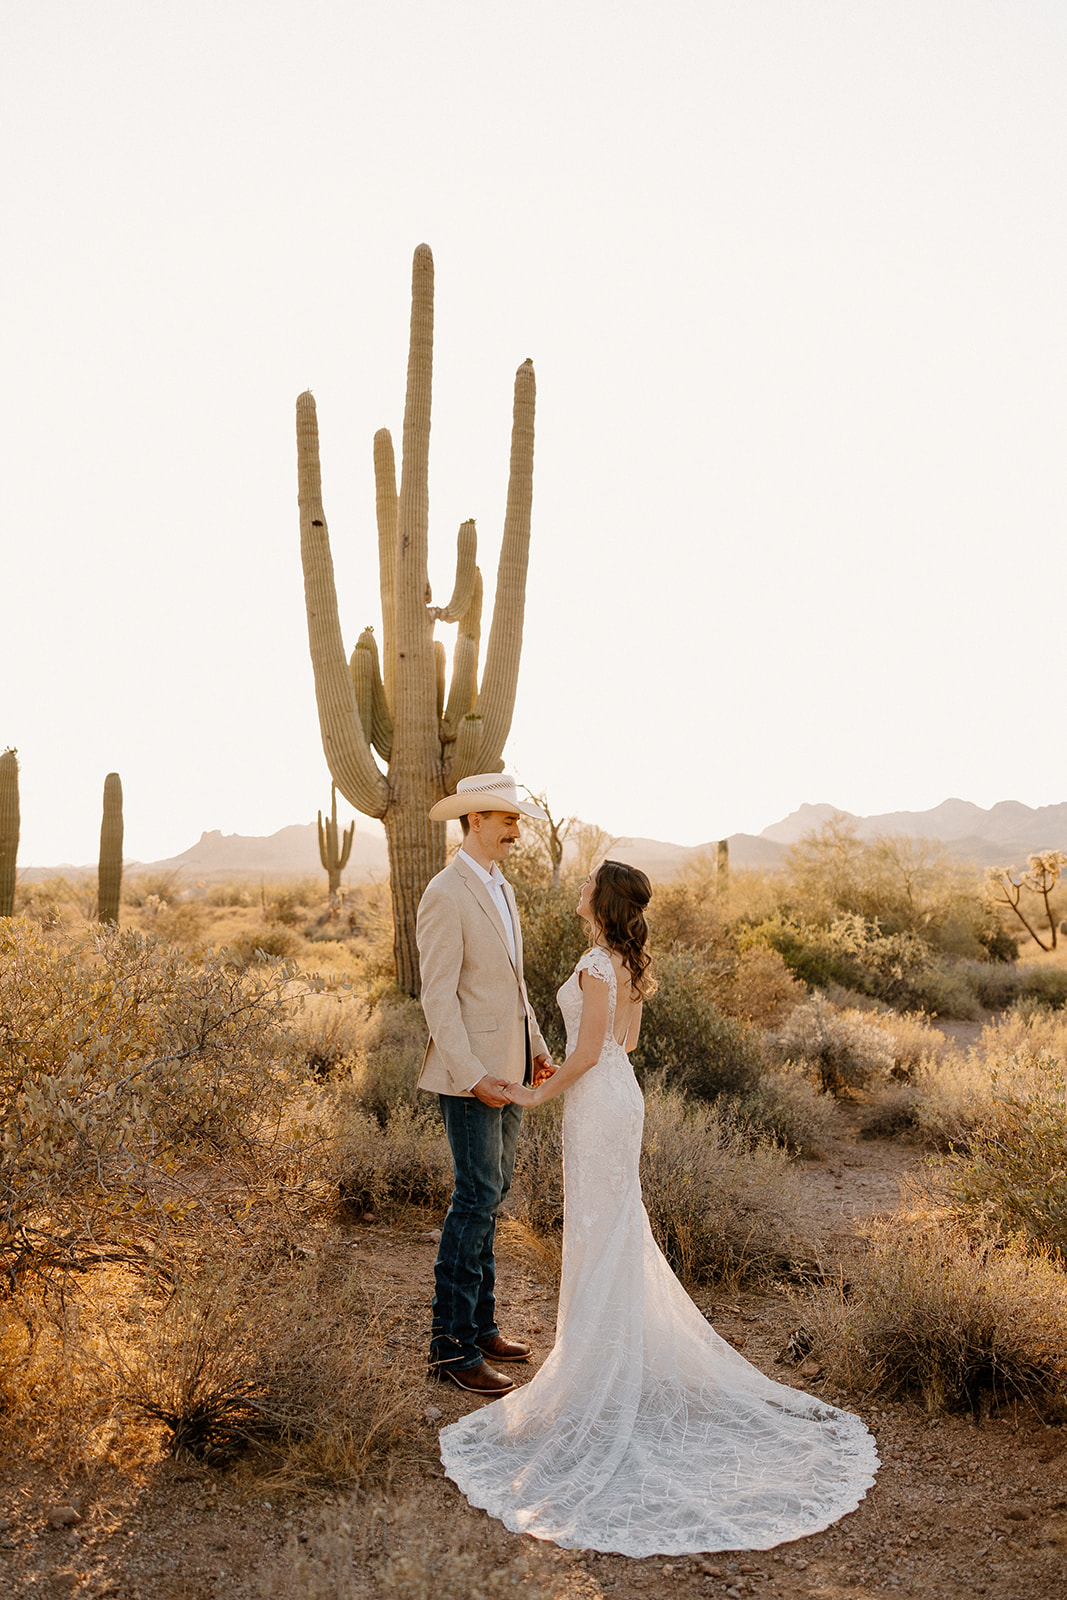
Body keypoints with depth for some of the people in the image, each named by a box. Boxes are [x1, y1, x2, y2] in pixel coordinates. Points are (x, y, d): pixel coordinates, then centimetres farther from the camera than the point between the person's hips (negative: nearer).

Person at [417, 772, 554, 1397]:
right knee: (477, 1197, -7)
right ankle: (452, 1345, 3)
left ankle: (481, 1325, 24)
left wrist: (536, 1045, 12)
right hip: (470, 1071, -9)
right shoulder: (446, 894, -15)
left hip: (508, 1069, 9)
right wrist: (472, 1077, -22)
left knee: (491, 1197, 13)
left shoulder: (501, 888, 14)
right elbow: (438, 997, -18)